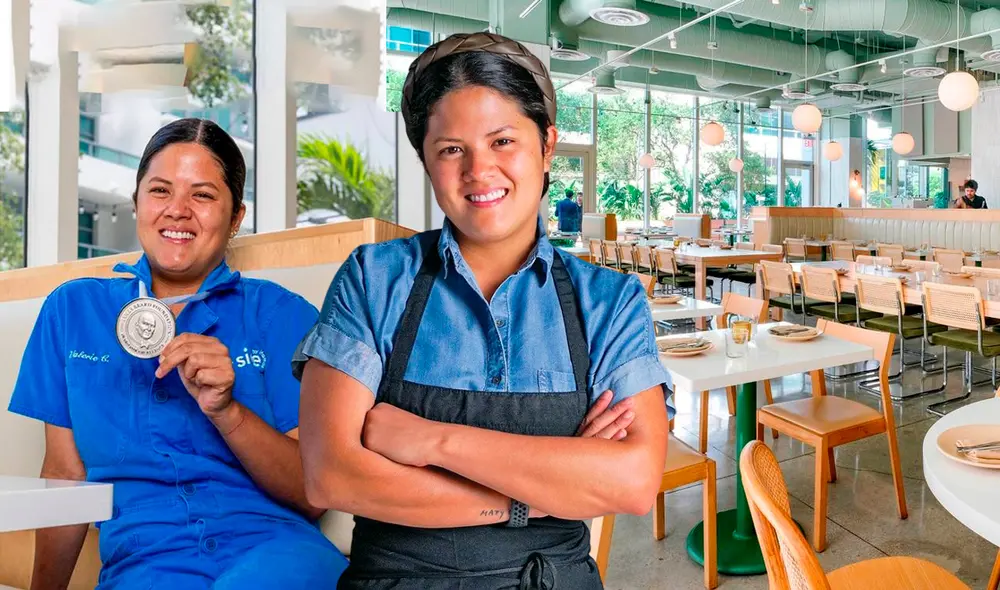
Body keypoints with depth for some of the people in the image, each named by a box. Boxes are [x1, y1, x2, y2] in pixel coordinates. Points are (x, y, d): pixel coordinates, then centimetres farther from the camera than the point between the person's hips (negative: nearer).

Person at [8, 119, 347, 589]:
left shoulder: (282, 315, 3)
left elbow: (316, 493, -3)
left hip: (275, 551, -2)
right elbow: (66, 475, 14)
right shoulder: (72, 309, 12)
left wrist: (225, 410, -16)